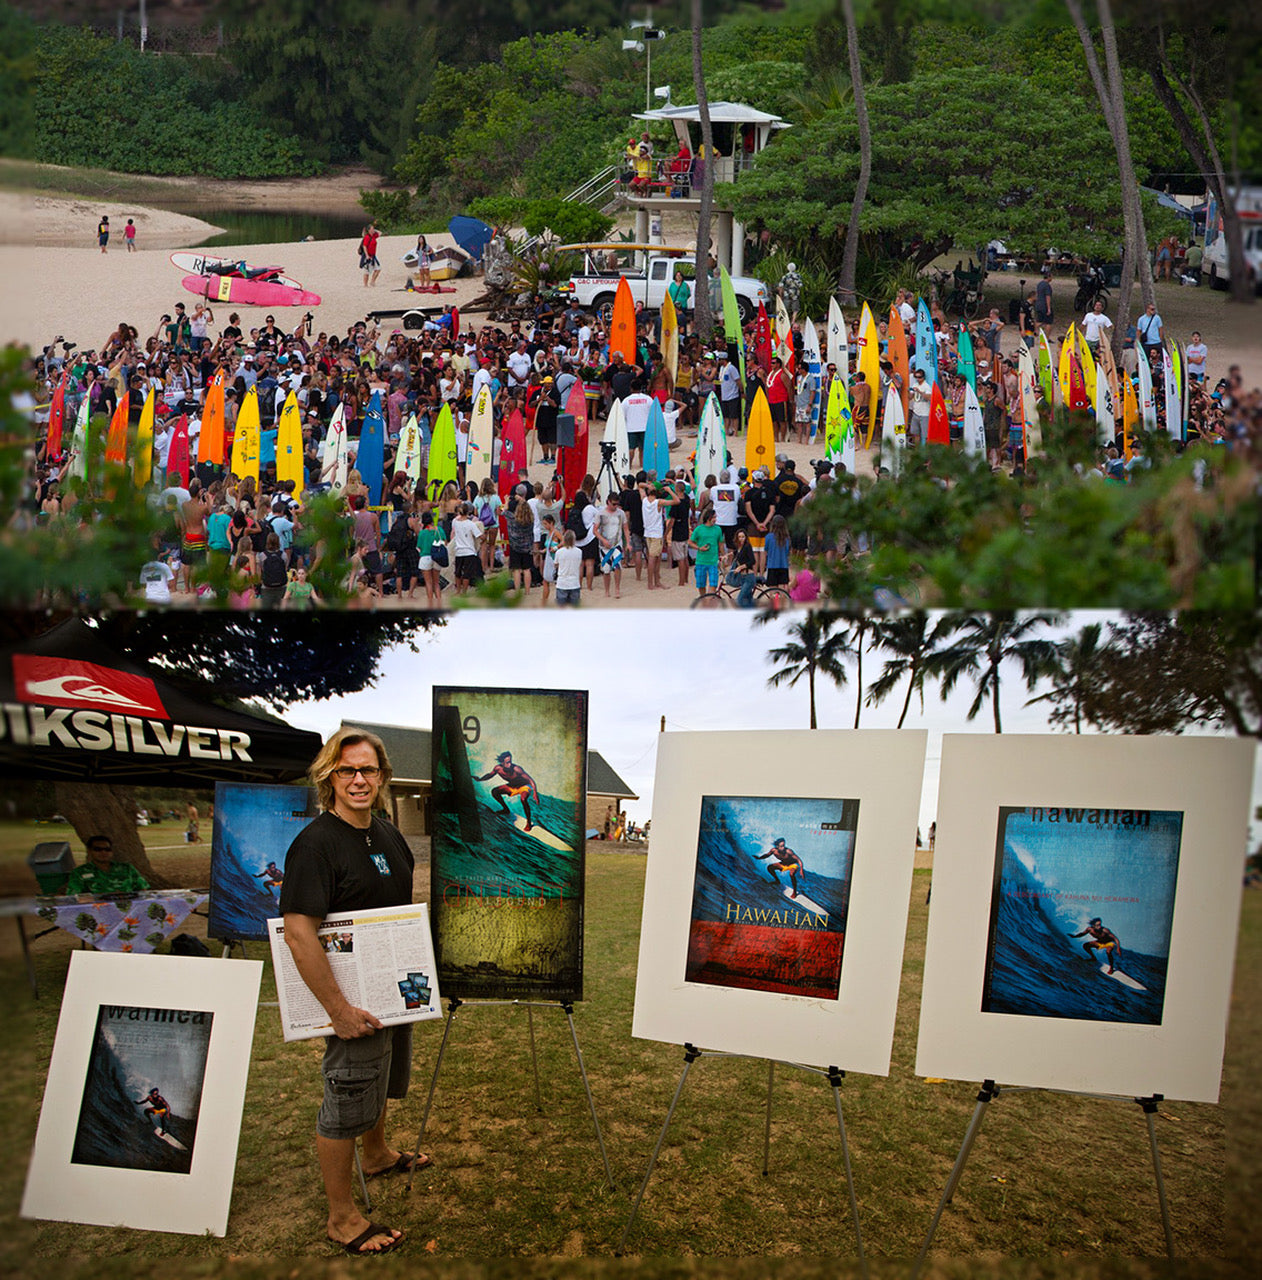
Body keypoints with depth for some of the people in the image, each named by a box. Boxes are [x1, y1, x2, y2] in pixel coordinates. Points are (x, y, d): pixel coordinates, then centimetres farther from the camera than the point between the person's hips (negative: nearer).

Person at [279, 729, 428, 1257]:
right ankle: (341, 1217, 19)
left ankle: (376, 1153, 52)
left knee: (381, 1080, 28)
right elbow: (298, 934, -28)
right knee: (346, 1104, 4)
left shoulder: (389, 835, 4)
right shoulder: (316, 842, -23)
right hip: (352, 1001, -8)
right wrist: (339, 1010, -28)